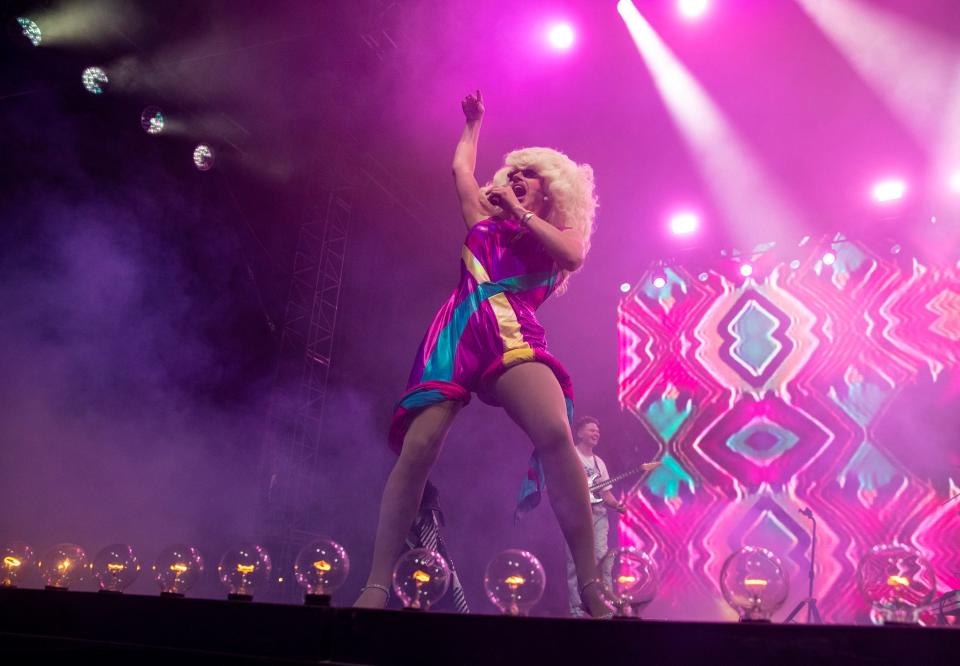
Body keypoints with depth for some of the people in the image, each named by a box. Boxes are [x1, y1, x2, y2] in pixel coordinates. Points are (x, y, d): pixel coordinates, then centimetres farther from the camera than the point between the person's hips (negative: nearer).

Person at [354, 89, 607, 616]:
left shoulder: (559, 233, 24)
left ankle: (592, 590, -27)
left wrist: (520, 213, 7)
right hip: (457, 334, 3)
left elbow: (573, 258, 0)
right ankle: (375, 588, -15)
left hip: (512, 334, -2)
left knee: (555, 436, -30)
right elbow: (461, 167, 41)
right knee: (417, 449, -18)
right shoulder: (484, 221, 30)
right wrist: (474, 123, 57)